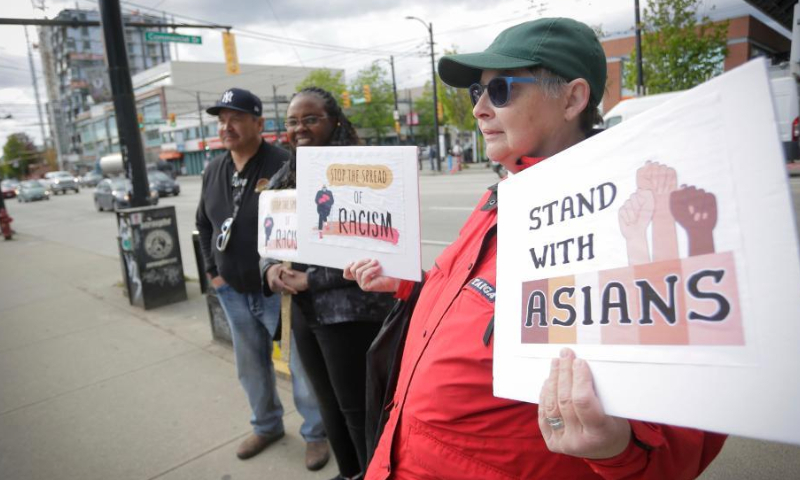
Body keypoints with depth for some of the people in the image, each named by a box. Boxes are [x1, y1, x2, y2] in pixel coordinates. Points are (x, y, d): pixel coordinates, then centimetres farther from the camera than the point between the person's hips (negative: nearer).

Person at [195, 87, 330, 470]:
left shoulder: (281, 165, -16)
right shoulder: (213, 171, 7)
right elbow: (204, 224, 19)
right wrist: (213, 271, 13)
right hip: (233, 291, 7)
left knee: (301, 364, 6)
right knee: (250, 366, 20)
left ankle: (315, 433, 27)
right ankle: (266, 425, 42)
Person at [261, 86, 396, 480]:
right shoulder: (286, 177, 10)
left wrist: (310, 279, -18)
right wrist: (271, 269, -7)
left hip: (351, 310, -7)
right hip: (304, 311, 8)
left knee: (357, 408, 6)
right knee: (329, 404, 22)